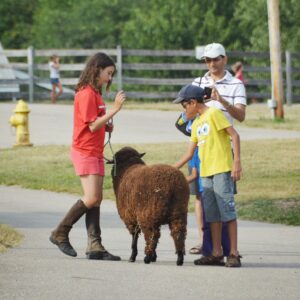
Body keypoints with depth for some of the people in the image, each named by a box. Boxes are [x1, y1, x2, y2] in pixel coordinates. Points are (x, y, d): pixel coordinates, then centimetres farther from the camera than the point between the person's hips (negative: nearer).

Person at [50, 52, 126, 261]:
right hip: (85, 152, -10)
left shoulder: (95, 93, 16)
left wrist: (107, 126, 3)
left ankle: (95, 246, 1)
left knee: (97, 199, 4)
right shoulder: (86, 94, -14)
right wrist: (114, 109, -20)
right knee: (91, 198, -14)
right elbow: (92, 126, -20)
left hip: (96, 153, 10)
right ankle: (60, 234, -2)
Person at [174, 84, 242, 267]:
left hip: (222, 169, -8)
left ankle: (234, 254, -8)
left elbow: (234, 135, -10)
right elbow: (190, 153, 22)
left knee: (227, 211, -8)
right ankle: (217, 254, 9)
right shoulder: (196, 124, 19)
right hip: (206, 171, 8)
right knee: (212, 214, 7)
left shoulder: (214, 113, -5)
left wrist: (237, 162, -17)